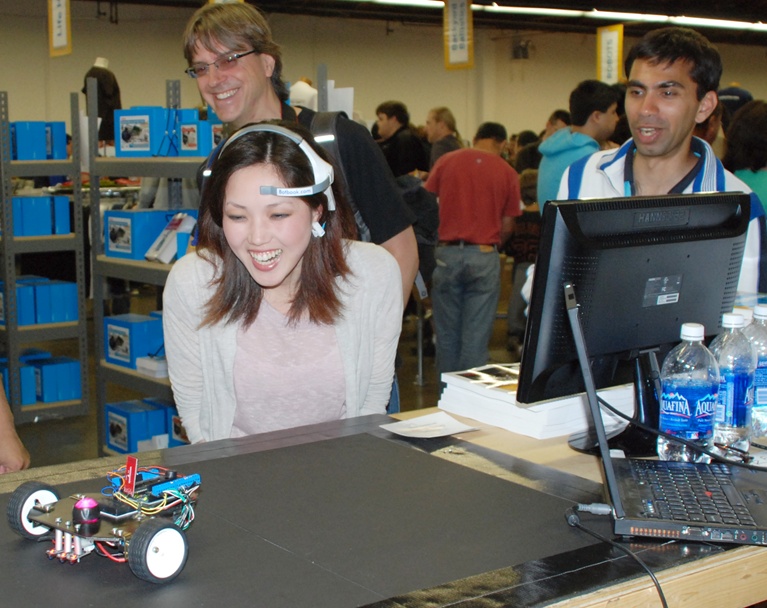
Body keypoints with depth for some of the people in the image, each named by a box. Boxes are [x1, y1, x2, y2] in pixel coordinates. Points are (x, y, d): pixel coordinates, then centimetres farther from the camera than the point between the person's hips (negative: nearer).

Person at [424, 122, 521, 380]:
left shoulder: (446, 161, 5)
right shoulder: (507, 173, 3)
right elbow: (507, 225, 4)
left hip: (447, 253, 1)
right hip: (484, 257, -1)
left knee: (447, 335, 10)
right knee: (476, 338, 2)